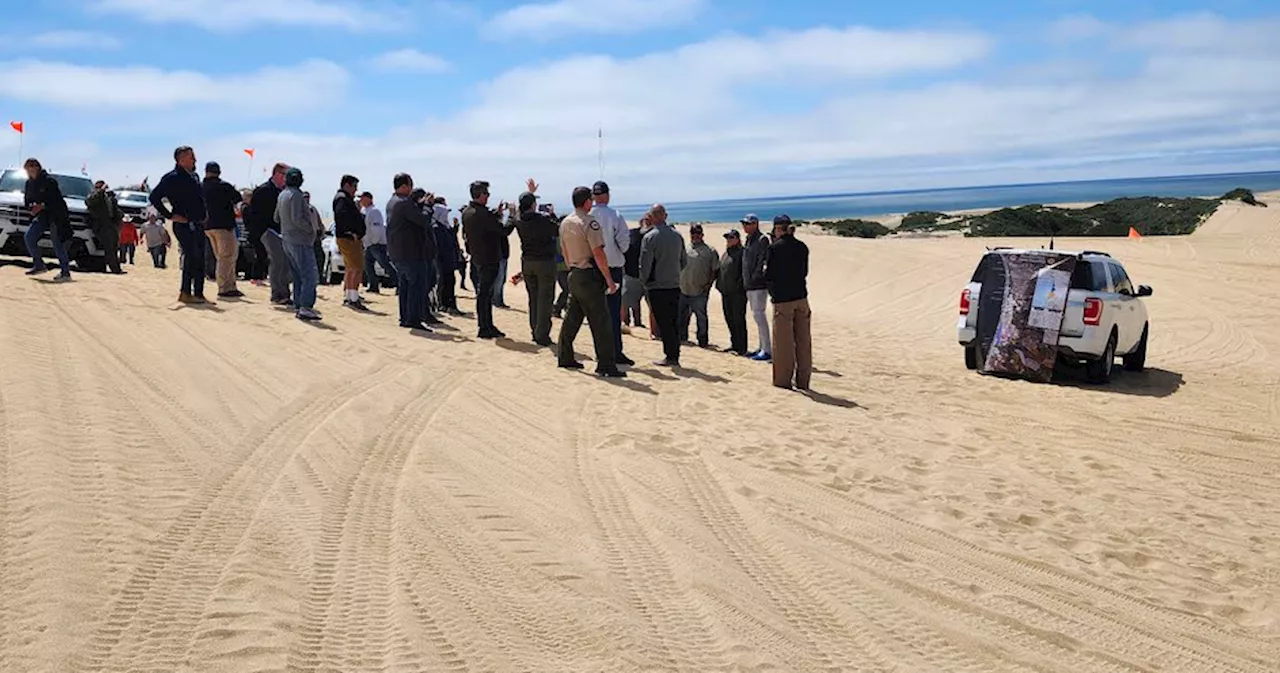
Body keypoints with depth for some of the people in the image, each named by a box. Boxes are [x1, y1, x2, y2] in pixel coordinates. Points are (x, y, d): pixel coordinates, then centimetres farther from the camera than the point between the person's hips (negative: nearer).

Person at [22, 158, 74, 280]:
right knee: (28, 237, -2)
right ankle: (39, 265, 9)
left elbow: (57, 200, -17)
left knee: (58, 244, -11)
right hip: (42, 216, 7)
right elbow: (27, 200, 15)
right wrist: (31, 206, -6)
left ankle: (66, 273, -10)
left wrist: (42, 205, -22)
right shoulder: (30, 183, 8)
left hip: (56, 216, -7)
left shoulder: (49, 181, -13)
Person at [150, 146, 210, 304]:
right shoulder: (172, 178, -9)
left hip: (198, 224, 8)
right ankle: (185, 293, -5)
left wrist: (204, 213, 16)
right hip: (184, 225, -8)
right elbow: (154, 197, -11)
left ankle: (199, 294, 13)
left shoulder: (194, 176, 16)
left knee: (200, 260, 8)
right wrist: (170, 216, -13)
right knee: (191, 257, -12)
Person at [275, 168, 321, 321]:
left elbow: (277, 218, 21)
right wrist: (311, 229, -10)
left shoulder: (282, 195, 13)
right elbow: (297, 219, -22)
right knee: (310, 275, -11)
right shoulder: (295, 195, -14)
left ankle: (298, 306, 16)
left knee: (297, 276, 15)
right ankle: (305, 307, -18)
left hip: (287, 240, 9)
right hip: (300, 241, -9)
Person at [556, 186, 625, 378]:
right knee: (600, 321, -6)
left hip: (574, 275, 9)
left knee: (572, 317, 17)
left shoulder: (565, 223, 10)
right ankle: (606, 366, -6)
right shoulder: (589, 222, -16)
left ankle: (565, 357, 23)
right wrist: (609, 280, -16)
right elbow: (598, 254, -19)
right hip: (589, 276, -9)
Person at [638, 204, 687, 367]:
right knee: (674, 322, 11)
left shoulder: (650, 237, -11)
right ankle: (675, 356, 14)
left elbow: (645, 264, -12)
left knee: (663, 323, -1)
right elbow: (684, 261, 13)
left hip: (657, 286, -5)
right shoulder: (677, 236, 6)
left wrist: (645, 282, 4)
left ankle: (670, 356, -2)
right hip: (675, 286, 5)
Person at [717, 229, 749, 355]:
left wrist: (740, 285, -20)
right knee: (729, 319, 13)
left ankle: (741, 348, -1)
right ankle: (734, 344, 23)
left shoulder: (742, 252, -9)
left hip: (737, 292, -9)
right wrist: (719, 285, 15)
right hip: (726, 292, 9)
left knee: (738, 320, -5)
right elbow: (720, 271, 24)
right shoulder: (725, 254, 18)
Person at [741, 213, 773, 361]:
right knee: (757, 316, 14)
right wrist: (745, 280, 15)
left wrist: (755, 276, -19)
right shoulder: (748, 240, 17)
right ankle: (762, 348, 22)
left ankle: (767, 351, -8)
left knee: (759, 315, -10)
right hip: (749, 285, 10)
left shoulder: (762, 239, -10)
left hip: (759, 284, -10)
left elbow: (763, 261, -18)